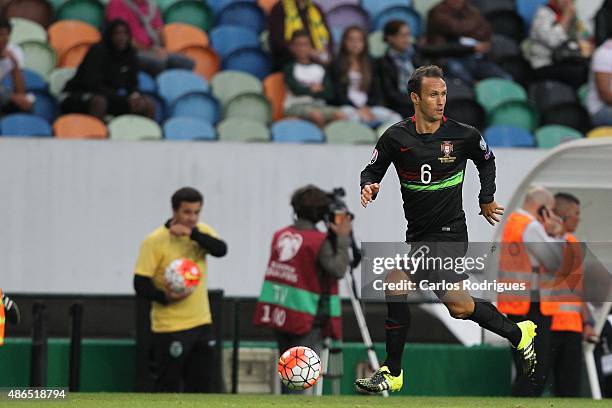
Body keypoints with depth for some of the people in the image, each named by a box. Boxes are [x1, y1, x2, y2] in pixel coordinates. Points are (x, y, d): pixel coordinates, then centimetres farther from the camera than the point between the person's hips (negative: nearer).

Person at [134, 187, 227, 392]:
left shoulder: (202, 232, 5)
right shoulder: (155, 241, -11)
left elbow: (221, 249, -15)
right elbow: (140, 283, -11)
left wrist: (192, 233, -27)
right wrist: (164, 297, -28)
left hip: (201, 323, 6)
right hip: (171, 327, -6)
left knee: (201, 383, 10)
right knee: (168, 388, -3)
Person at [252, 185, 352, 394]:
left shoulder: (280, 235, 8)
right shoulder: (319, 241, -12)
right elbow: (338, 269, -17)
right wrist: (343, 238, -10)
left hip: (278, 313, 6)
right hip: (306, 319, -6)